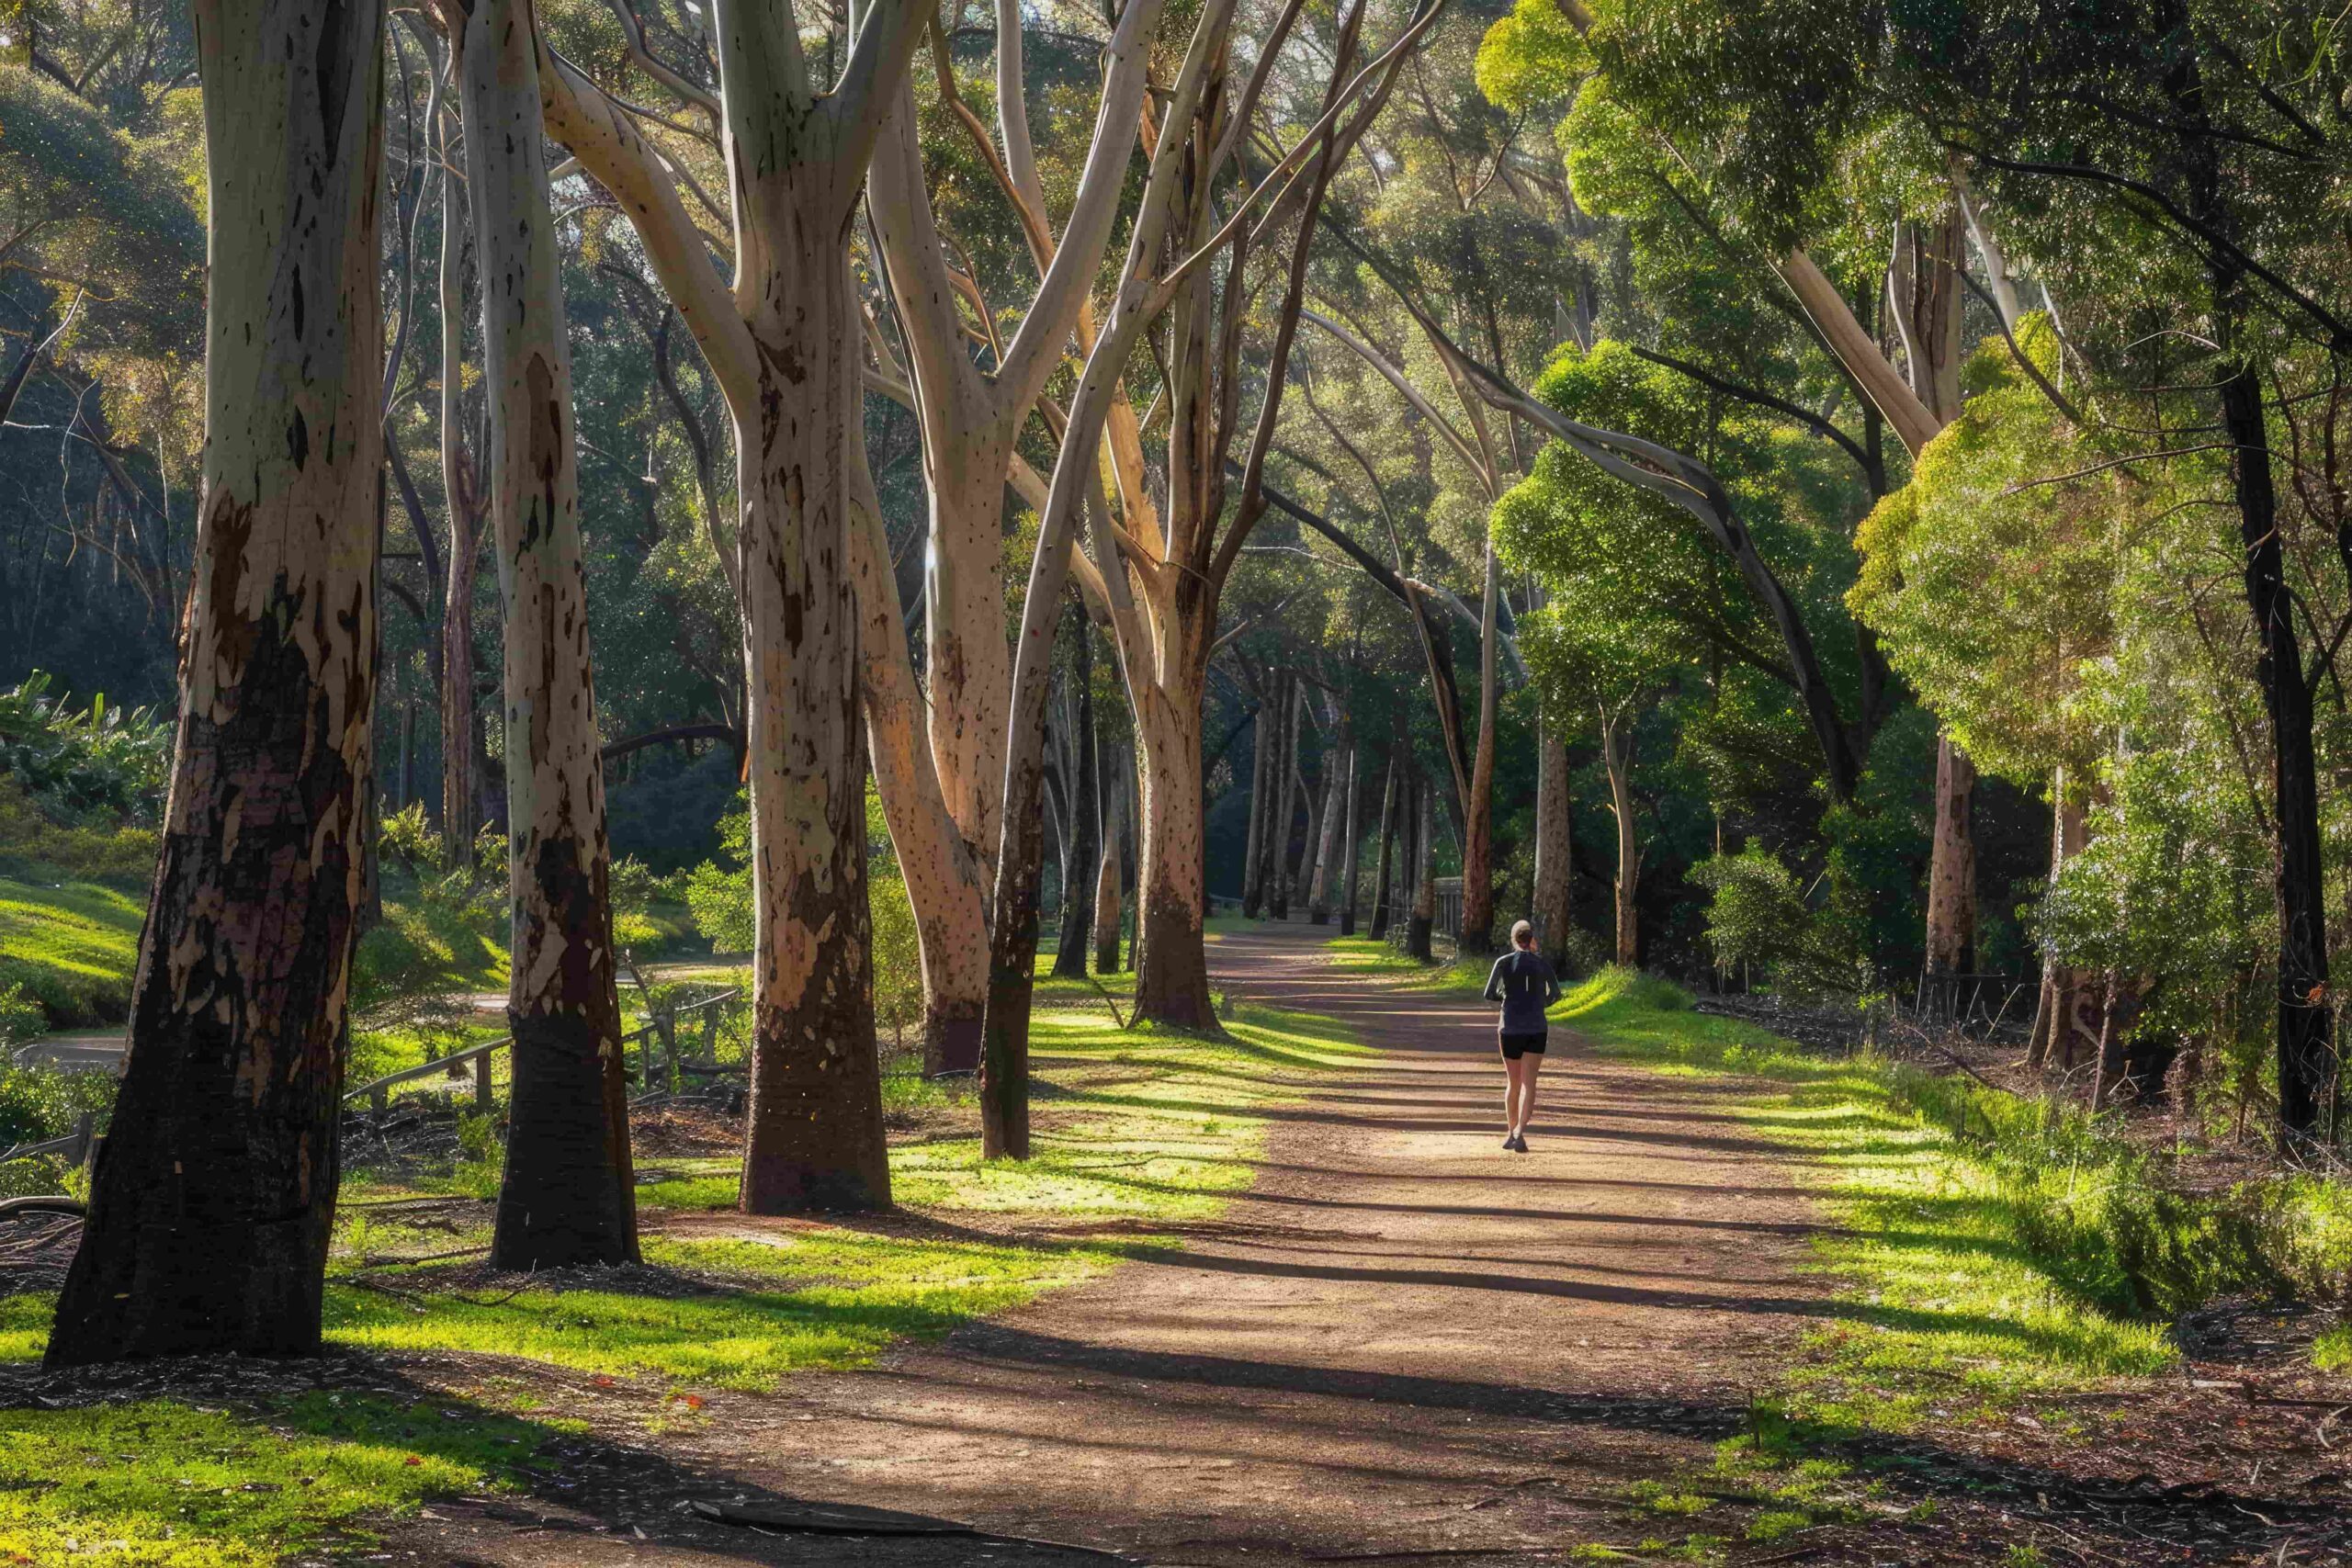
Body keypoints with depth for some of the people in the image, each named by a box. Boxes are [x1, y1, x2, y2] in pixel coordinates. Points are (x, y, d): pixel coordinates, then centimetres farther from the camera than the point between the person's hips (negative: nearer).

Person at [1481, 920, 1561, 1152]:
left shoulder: (1503, 962, -1)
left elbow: (1489, 995, -2)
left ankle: (1511, 1132, 23)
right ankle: (1520, 1131, -25)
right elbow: (1555, 993, 6)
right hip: (1536, 1029, -1)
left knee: (1512, 1082, 16)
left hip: (1510, 1028, 1)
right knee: (1528, 1083, -7)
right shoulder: (1541, 963, 2)